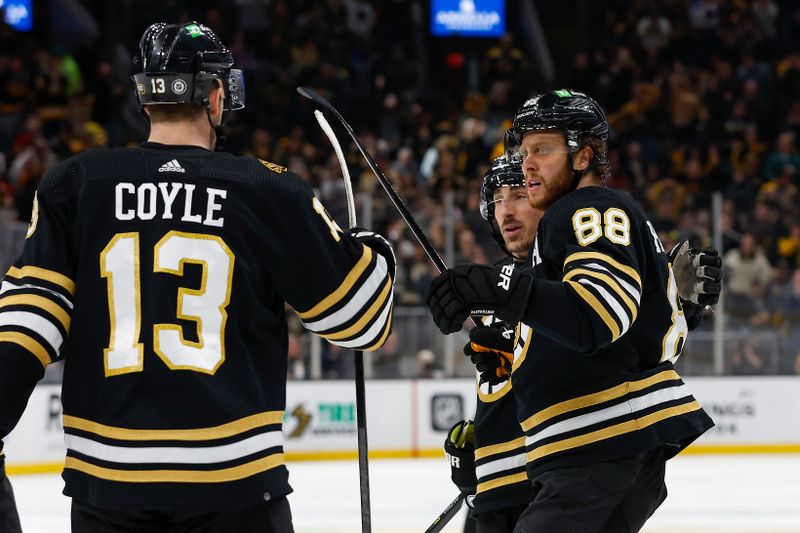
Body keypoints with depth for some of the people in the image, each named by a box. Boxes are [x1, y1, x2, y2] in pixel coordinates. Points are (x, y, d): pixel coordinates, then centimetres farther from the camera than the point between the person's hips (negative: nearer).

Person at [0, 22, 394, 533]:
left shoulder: (75, 185, 1)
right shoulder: (269, 192, -2)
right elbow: (359, 314, 4)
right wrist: (372, 251, 24)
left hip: (107, 475, 2)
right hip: (232, 477, -2)